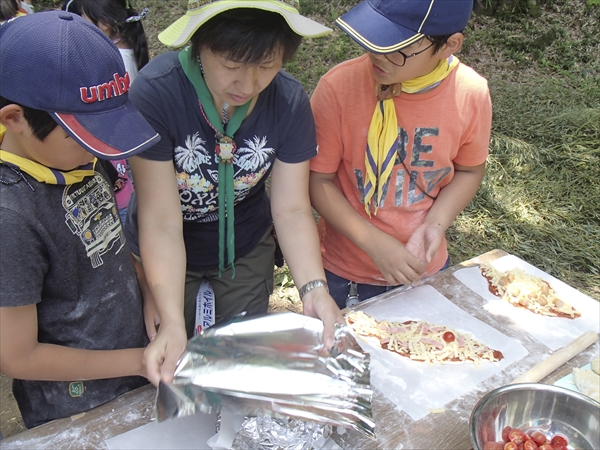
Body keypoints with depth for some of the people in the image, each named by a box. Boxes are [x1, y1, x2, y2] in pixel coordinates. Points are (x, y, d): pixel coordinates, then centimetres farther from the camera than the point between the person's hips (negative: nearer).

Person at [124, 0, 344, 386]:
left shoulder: (290, 101, -21)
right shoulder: (155, 92, -30)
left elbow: (291, 209, -17)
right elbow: (161, 222, -30)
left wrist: (314, 288, -32)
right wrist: (173, 322, -39)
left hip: (247, 251, 2)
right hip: (166, 257, -1)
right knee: (176, 371, 19)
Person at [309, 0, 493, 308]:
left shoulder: (472, 94, -15)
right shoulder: (339, 87, -22)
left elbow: (468, 171, 1)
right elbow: (317, 180, -14)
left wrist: (434, 226, -16)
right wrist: (374, 242, -23)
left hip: (425, 269, 3)